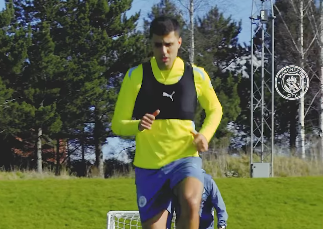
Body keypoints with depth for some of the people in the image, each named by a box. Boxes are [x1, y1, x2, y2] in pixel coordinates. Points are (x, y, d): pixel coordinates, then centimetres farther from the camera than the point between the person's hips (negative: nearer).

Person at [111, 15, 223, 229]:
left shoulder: (196, 75, 1)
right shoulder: (136, 75, -3)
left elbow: (215, 109, 19)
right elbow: (117, 124, 0)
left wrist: (205, 134, -2)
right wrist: (138, 125, -22)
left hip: (185, 158, -1)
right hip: (149, 165, 1)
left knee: (191, 203, -32)